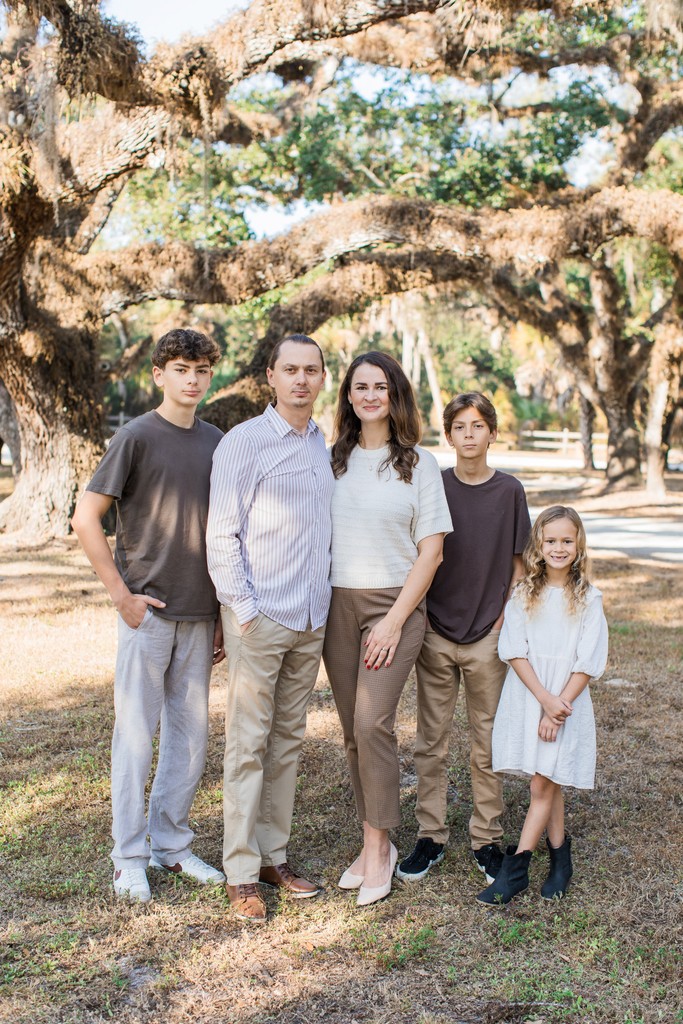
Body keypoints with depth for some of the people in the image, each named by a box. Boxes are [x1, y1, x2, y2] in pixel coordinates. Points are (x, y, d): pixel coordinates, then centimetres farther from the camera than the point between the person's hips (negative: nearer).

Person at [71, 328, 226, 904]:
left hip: (200, 614, 5)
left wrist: (225, 613, 11)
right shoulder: (137, 437, -7)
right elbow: (86, 518, -9)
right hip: (148, 611, -5)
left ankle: (172, 844, 26)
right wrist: (121, 594, -11)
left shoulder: (216, 442, 9)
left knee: (191, 733, 11)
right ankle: (130, 856, 16)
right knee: (136, 733, 3)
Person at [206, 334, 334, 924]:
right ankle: (242, 874, 7)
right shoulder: (243, 443, -5)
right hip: (259, 616, -6)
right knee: (248, 743, -1)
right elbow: (222, 535, -7)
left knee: (288, 739, 11)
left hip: (312, 619, 6)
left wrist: (325, 599, 12)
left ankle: (273, 853, 22)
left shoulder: (325, 446, 12)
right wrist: (244, 609, -12)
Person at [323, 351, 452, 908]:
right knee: (354, 730, 6)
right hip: (338, 606, 3)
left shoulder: (420, 464, 1)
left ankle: (379, 846, -1)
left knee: (372, 723, -14)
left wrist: (396, 620, -10)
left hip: (395, 604, -3)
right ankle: (373, 844, 18)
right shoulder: (332, 460, 10)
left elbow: (430, 550, -2)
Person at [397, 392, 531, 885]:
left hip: (487, 637, -1)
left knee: (487, 747, 8)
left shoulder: (509, 491, 0)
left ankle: (487, 839, 21)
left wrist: (504, 619, -3)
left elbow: (517, 564, 5)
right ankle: (431, 836, 19)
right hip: (436, 632, 1)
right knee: (431, 743, 7)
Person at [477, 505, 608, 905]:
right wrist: (545, 700, -14)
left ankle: (516, 868, 0)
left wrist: (559, 706, -12)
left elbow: (587, 664, -4)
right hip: (526, 699, 2)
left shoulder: (588, 598, -2)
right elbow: (515, 652, -4)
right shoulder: (524, 595, 3)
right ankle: (560, 857, 25)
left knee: (543, 785, -4)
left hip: (567, 702, -2)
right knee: (549, 785, 9)